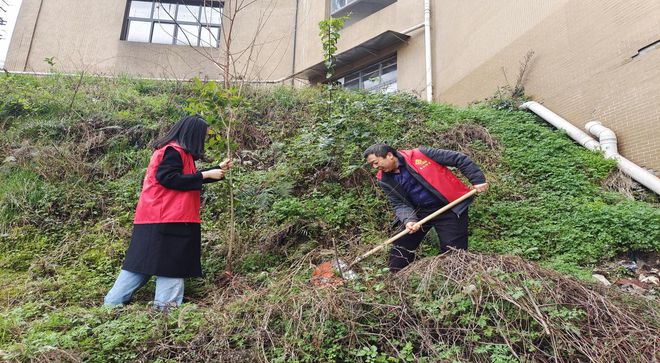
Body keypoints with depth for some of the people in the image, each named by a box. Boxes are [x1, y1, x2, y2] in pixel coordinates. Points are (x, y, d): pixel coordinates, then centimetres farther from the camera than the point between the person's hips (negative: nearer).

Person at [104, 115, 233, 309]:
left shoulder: (178, 151, 20)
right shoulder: (174, 150, -12)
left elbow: (187, 178, 26)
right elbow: (168, 178, -22)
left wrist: (218, 169, 29)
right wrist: (205, 175, -18)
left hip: (161, 217, 10)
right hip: (167, 219, -10)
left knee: (143, 263, 12)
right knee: (170, 264, -6)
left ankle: (112, 304, 17)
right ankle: (166, 306, -3)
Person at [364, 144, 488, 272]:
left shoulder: (420, 154, -16)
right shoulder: (385, 180, -1)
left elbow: (460, 159, -10)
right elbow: (400, 204, -3)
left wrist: (477, 179, -11)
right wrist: (408, 220, -22)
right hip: (419, 212, 5)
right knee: (400, 248, 6)